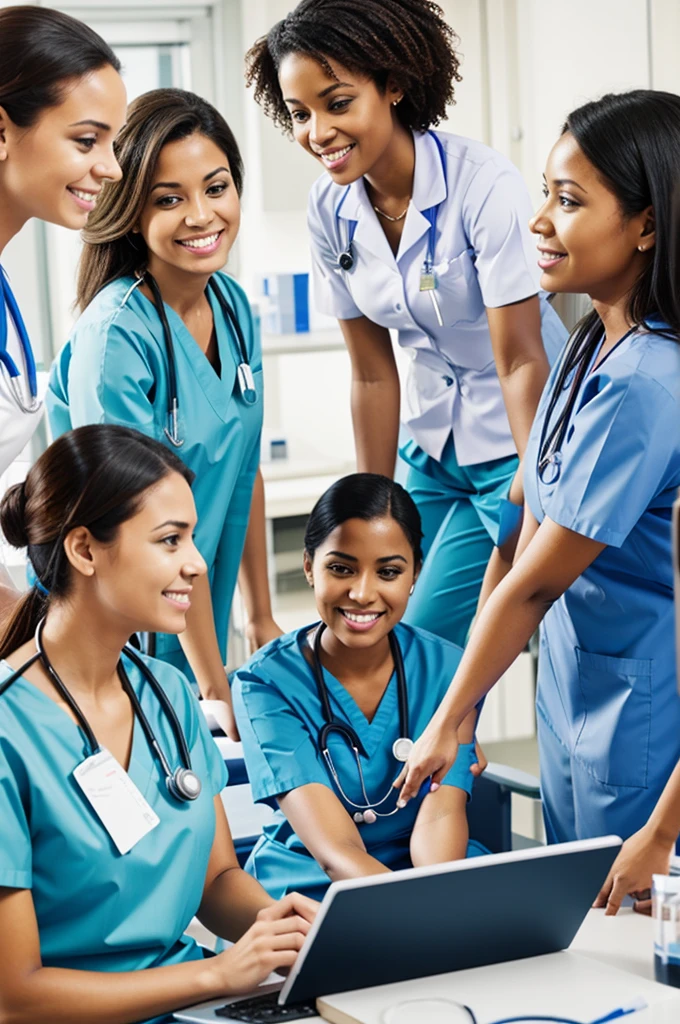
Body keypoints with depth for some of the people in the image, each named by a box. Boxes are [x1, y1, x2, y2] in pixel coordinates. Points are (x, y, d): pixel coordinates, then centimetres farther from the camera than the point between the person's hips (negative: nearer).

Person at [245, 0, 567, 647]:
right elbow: (373, 375, 1)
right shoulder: (330, 210, -4)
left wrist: (536, 494, -20)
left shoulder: (483, 184, -21)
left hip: (520, 442, -6)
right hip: (433, 445, 6)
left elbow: (521, 361, -19)